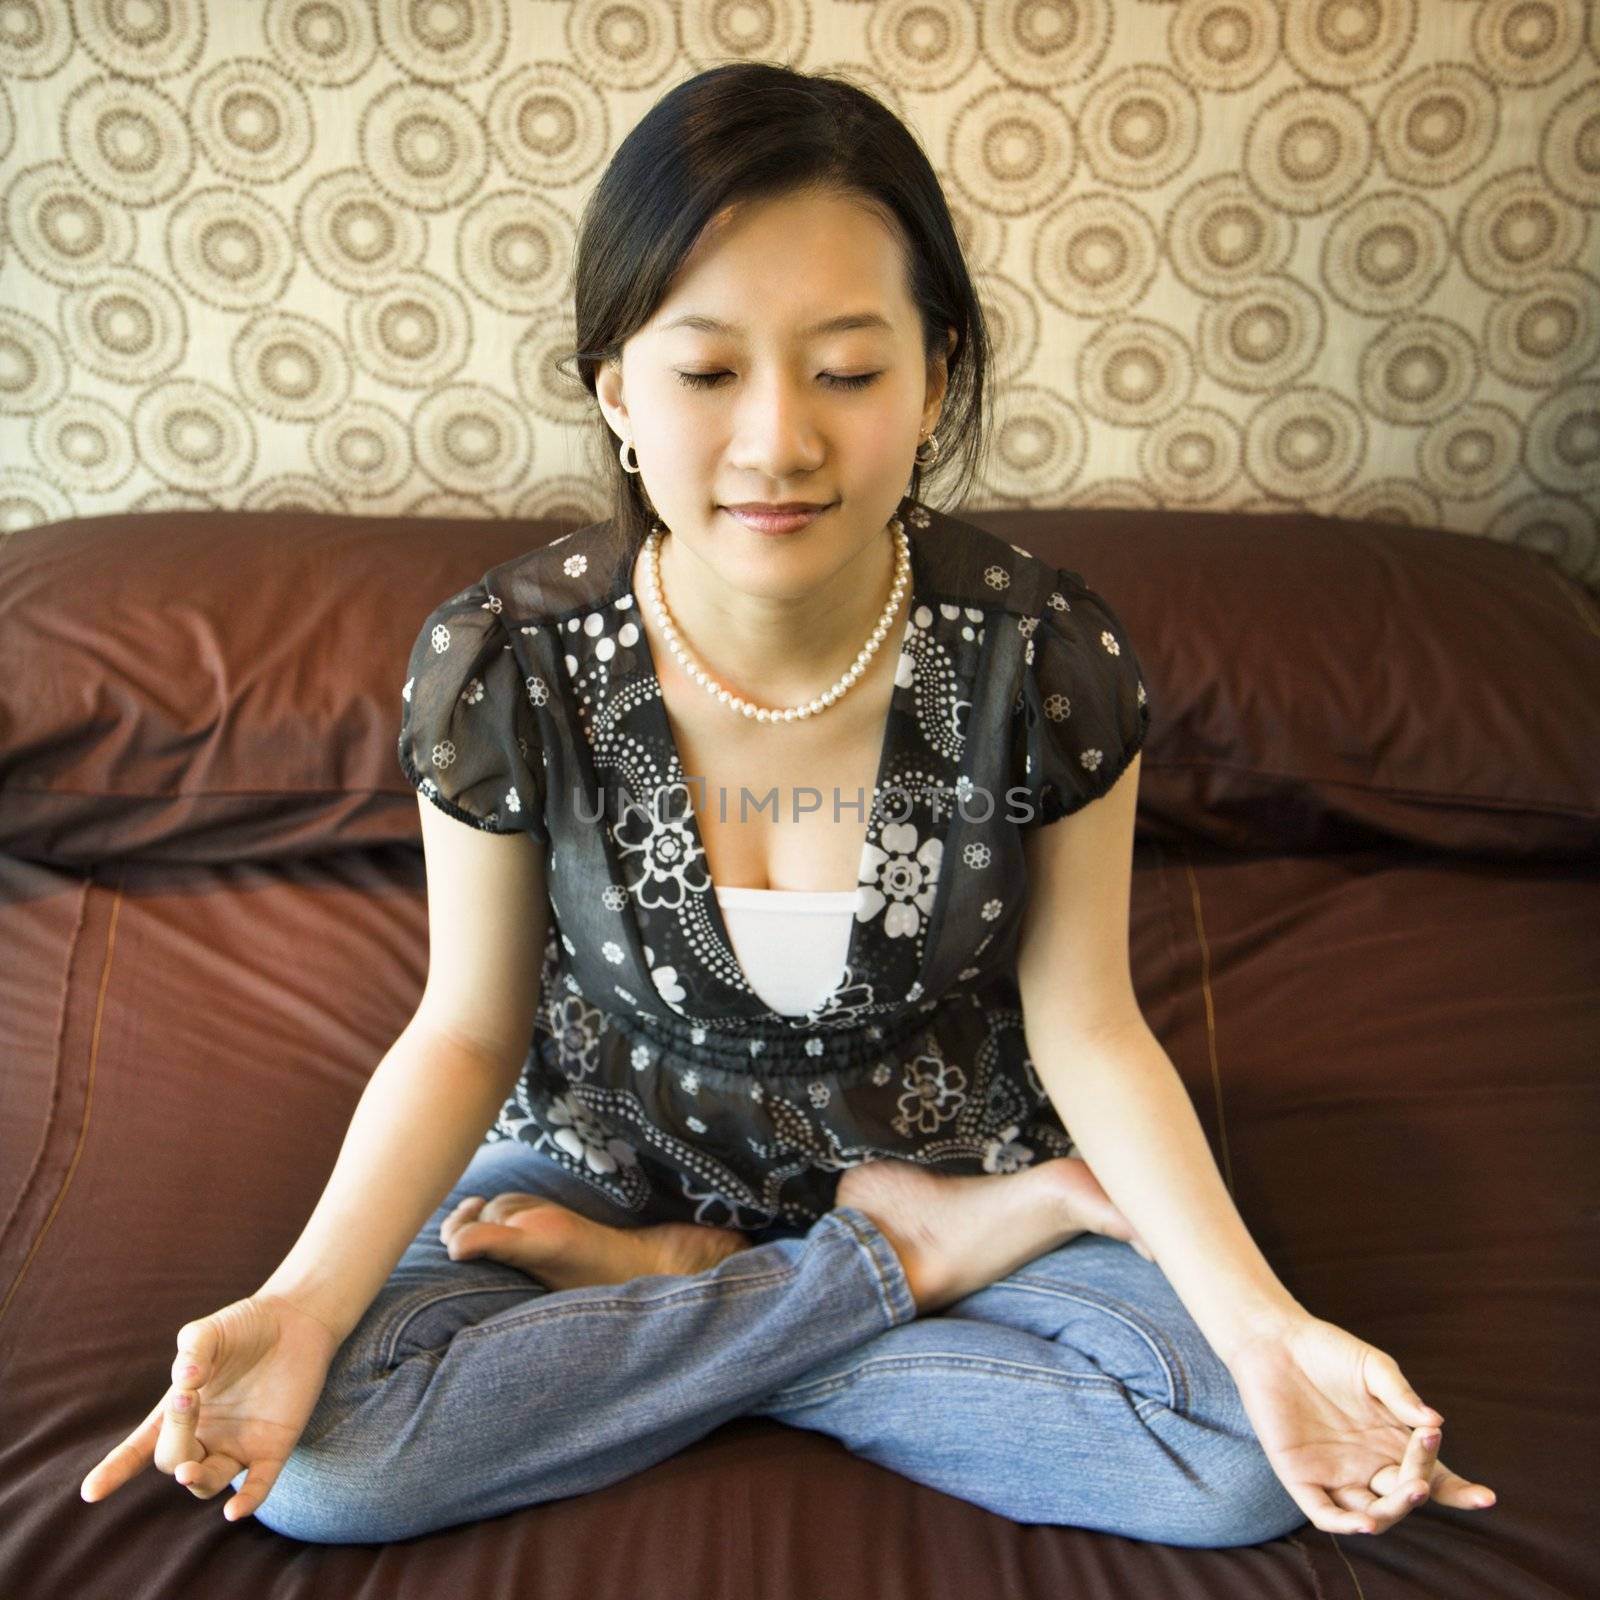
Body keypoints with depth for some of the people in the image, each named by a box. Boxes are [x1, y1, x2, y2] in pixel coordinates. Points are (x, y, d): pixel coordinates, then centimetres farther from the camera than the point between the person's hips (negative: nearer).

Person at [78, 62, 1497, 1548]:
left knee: (1243, 1462, -20)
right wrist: (303, 1302, -24)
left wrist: (1262, 1321, -24)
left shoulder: (1046, 658, -20)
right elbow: (468, 1032, -8)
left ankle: (658, 1293, -4)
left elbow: (1086, 1030, -10)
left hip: (947, 1151, 0)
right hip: (605, 1156, 1)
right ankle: (921, 1262, -6)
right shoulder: (500, 664, -20)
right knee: (318, 1458, -21)